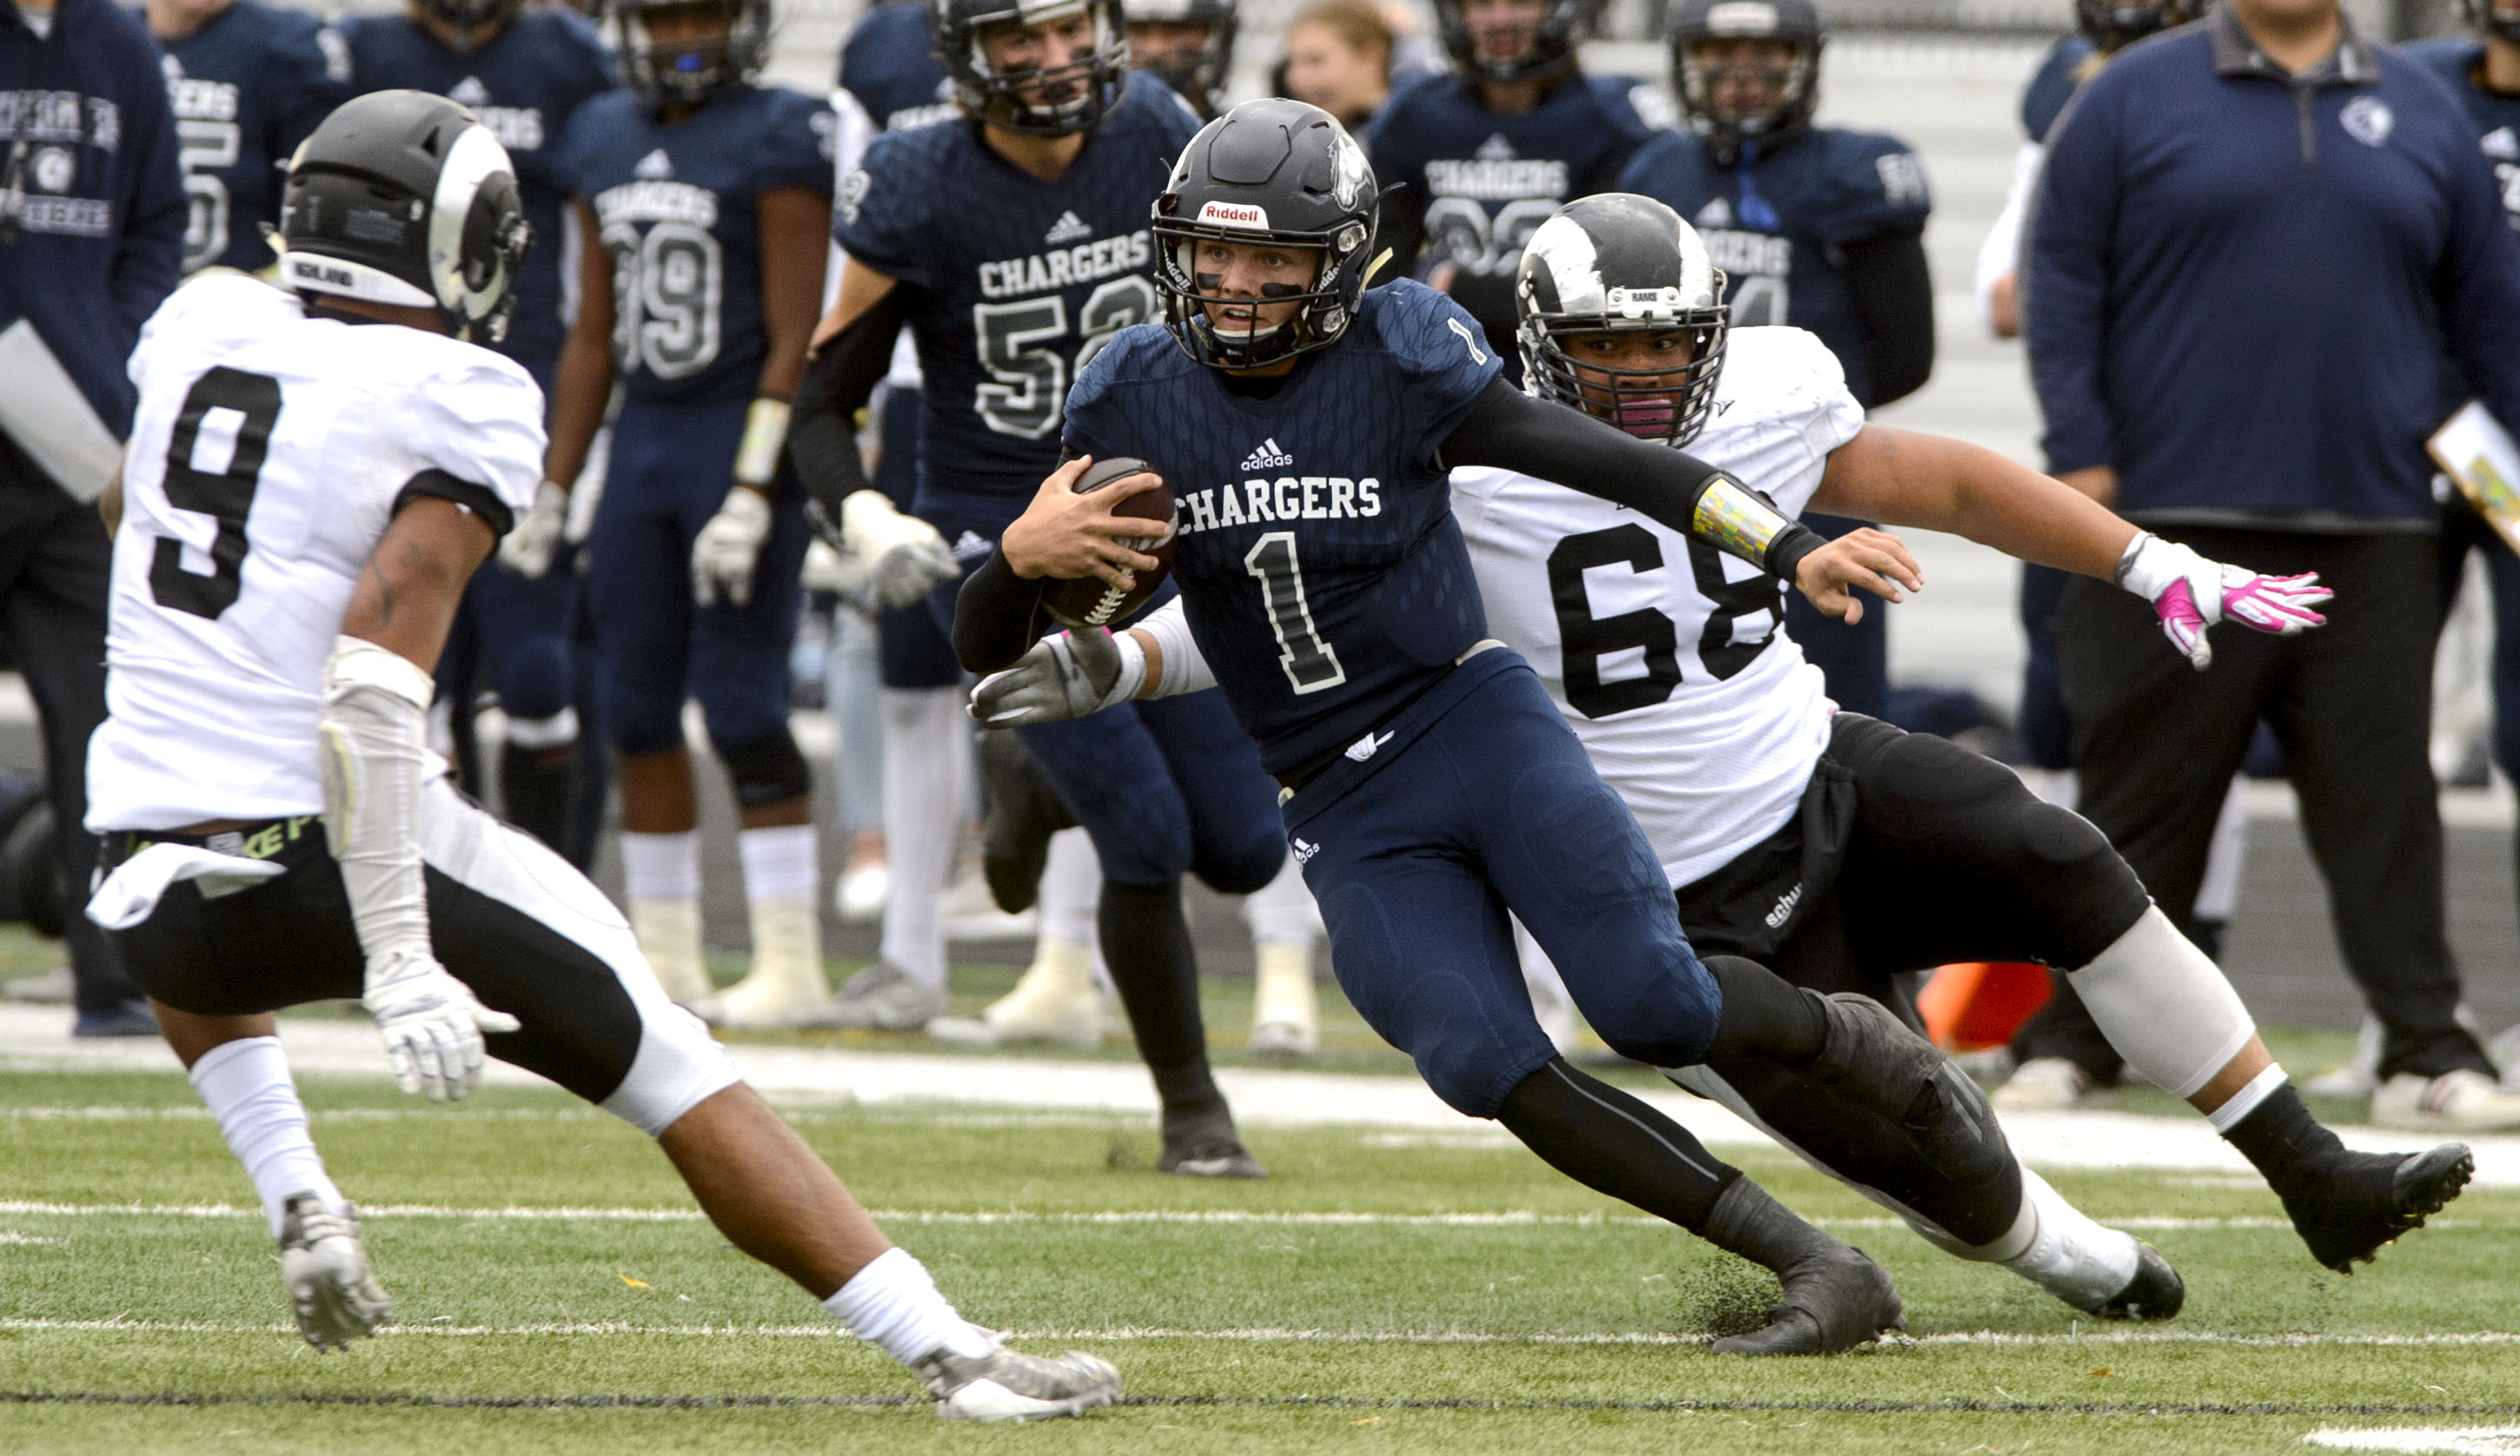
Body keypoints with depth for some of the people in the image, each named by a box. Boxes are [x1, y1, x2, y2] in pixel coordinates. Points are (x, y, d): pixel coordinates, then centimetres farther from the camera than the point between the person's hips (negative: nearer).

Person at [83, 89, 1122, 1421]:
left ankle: (294, 1199, 16)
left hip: (157, 896, 5)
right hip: (331, 858, -5)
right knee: (675, 1074, 6)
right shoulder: (458, 408, -9)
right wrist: (399, 960, -21)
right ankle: (947, 1352, 0)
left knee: (189, 954, 41)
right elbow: (373, 678, -20)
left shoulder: (201, 328, 8)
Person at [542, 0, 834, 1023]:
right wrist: (553, 487, 14)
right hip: (643, 435, 6)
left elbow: (793, 339, -11)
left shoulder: (777, 140, -9)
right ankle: (665, 955, 16)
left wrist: (752, 495, -17)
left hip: (741, 435, -6)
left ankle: (789, 957, -1)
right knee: (636, 706, 7)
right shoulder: (605, 140, 11)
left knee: (741, 705, -8)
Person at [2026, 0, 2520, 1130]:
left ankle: (2427, 1051, 3)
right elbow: (2061, 282, 2)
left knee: (2383, 799, 1)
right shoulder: (2134, 99, 4)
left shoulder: (2423, 115, 13)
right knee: (2141, 792, 1)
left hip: (2372, 537, 2)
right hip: (2179, 525, -2)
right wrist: (2079, 455, -6)